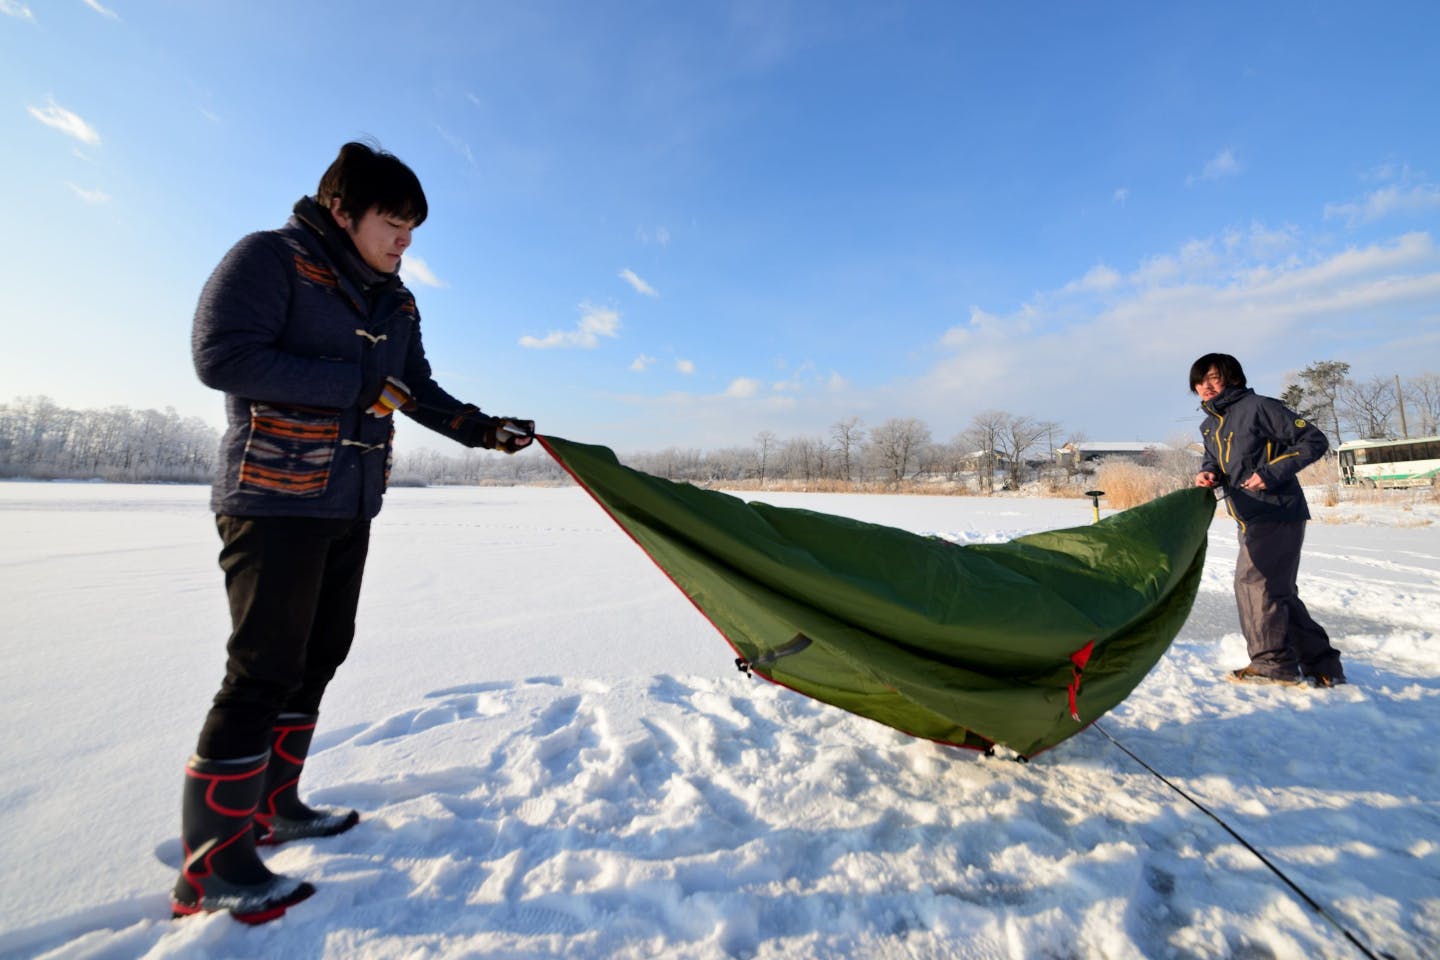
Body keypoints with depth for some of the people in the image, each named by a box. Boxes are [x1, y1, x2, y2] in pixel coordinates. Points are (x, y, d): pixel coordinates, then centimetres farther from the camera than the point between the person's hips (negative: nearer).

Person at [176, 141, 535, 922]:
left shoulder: (395, 301, 15)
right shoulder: (270, 258, -6)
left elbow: (417, 391, 17)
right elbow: (220, 354, -18)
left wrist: (481, 430, 6)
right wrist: (356, 386, -19)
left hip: (349, 505, 8)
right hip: (275, 497, -8)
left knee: (319, 656, 12)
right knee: (264, 670, -7)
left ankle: (272, 806, 28)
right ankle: (210, 864, 8)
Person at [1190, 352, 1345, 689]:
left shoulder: (1258, 407, -10)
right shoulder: (1210, 425, 14)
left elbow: (1315, 440, -11)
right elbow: (1214, 460, 17)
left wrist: (1272, 472, -21)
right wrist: (1207, 473, -6)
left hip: (1276, 512, -9)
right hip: (1251, 519, 9)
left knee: (1253, 581, -9)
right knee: (1278, 590, 14)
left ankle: (1274, 663, 3)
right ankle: (1322, 666, 25)